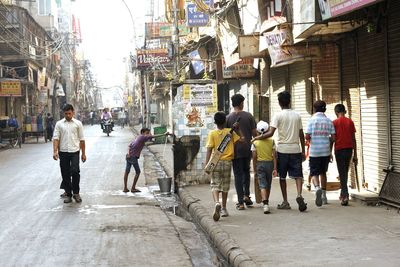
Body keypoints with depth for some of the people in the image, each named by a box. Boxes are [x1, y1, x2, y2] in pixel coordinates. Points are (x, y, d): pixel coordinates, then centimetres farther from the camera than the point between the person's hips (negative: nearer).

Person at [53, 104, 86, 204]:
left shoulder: (78, 123, 5)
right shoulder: (59, 124, 6)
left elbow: (81, 139, 7)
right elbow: (56, 138, 1)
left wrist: (83, 153, 6)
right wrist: (55, 151, -12)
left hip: (74, 151, -1)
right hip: (63, 152, 1)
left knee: (75, 171, -14)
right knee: (65, 175, 6)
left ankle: (76, 193, 4)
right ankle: (68, 194, 17)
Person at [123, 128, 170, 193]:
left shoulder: (138, 138, 18)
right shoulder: (142, 137, -6)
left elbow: (129, 145, 12)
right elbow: (153, 136, -12)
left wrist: (128, 153, 0)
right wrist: (164, 134, -12)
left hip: (129, 156, 9)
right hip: (133, 157, -9)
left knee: (127, 172, 11)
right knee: (137, 172, 3)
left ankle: (125, 188, 16)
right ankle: (133, 188, 4)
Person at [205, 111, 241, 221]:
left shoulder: (212, 133, -4)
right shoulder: (230, 132, 1)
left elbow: (209, 150, -8)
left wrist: (207, 164, -7)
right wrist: (237, 129, 12)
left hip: (216, 162, -2)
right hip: (227, 162, 2)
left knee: (215, 185, 0)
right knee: (225, 186, 14)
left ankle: (217, 203, -28)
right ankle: (223, 209, 21)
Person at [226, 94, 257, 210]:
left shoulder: (228, 118, -4)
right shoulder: (248, 116, -2)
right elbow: (254, 133, 0)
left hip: (235, 150, -1)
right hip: (247, 149, 1)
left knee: (238, 175, 3)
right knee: (246, 171, 21)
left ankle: (241, 202, 1)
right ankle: (246, 195, 10)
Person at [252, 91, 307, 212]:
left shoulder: (278, 116, -6)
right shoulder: (297, 115, 6)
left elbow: (270, 133, -14)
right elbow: (301, 135, 8)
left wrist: (257, 138, -2)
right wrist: (303, 151, 15)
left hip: (282, 149, -2)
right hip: (295, 149, 2)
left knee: (282, 176, 9)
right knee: (297, 175, 3)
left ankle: (285, 202, 11)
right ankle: (299, 195, -23)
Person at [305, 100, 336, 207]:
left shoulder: (312, 120, -6)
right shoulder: (329, 121, 3)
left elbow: (307, 136, -12)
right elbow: (333, 138, 1)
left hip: (314, 151, -3)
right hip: (326, 151, 3)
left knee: (314, 173, 1)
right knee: (323, 173, 17)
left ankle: (317, 187, -28)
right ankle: (324, 196, 21)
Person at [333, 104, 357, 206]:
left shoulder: (335, 123, -5)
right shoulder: (350, 122, 4)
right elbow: (354, 139, 4)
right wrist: (355, 154, 9)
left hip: (339, 150, -3)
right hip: (349, 149, 3)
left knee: (342, 173, -2)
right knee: (345, 172, 17)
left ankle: (345, 195, -14)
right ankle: (343, 194, 25)